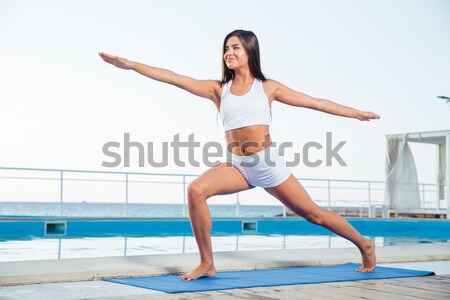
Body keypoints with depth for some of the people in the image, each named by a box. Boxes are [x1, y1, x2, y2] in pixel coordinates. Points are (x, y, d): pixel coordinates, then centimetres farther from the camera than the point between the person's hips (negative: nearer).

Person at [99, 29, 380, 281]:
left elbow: (315, 102, 4)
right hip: (236, 165, 2)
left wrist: (357, 113, 4)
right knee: (196, 190, -24)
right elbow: (174, 78, 0)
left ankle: (365, 244, 30)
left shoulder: (268, 87, 2)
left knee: (313, 213, 4)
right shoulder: (218, 89, 6)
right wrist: (130, 64, -5)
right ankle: (207, 264, -13)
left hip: (269, 164, -2)